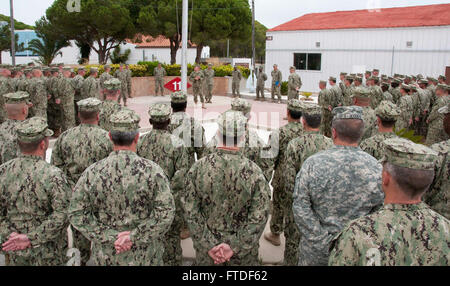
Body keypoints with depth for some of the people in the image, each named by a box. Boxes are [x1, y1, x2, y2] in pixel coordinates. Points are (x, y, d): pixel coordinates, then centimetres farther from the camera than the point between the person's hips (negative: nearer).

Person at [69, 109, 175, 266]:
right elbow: (165, 213, -19)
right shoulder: (152, 170, -15)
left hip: (106, 256, 2)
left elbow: (76, 214, -9)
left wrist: (110, 237, -11)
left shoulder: (92, 173, -10)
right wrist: (134, 236, -15)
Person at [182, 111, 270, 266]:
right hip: (244, 249, -1)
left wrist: (208, 244, -10)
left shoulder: (198, 167, -14)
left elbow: (190, 211, -13)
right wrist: (235, 246, -14)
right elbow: (259, 217, -18)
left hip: (206, 247, 1)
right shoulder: (254, 171, -17)